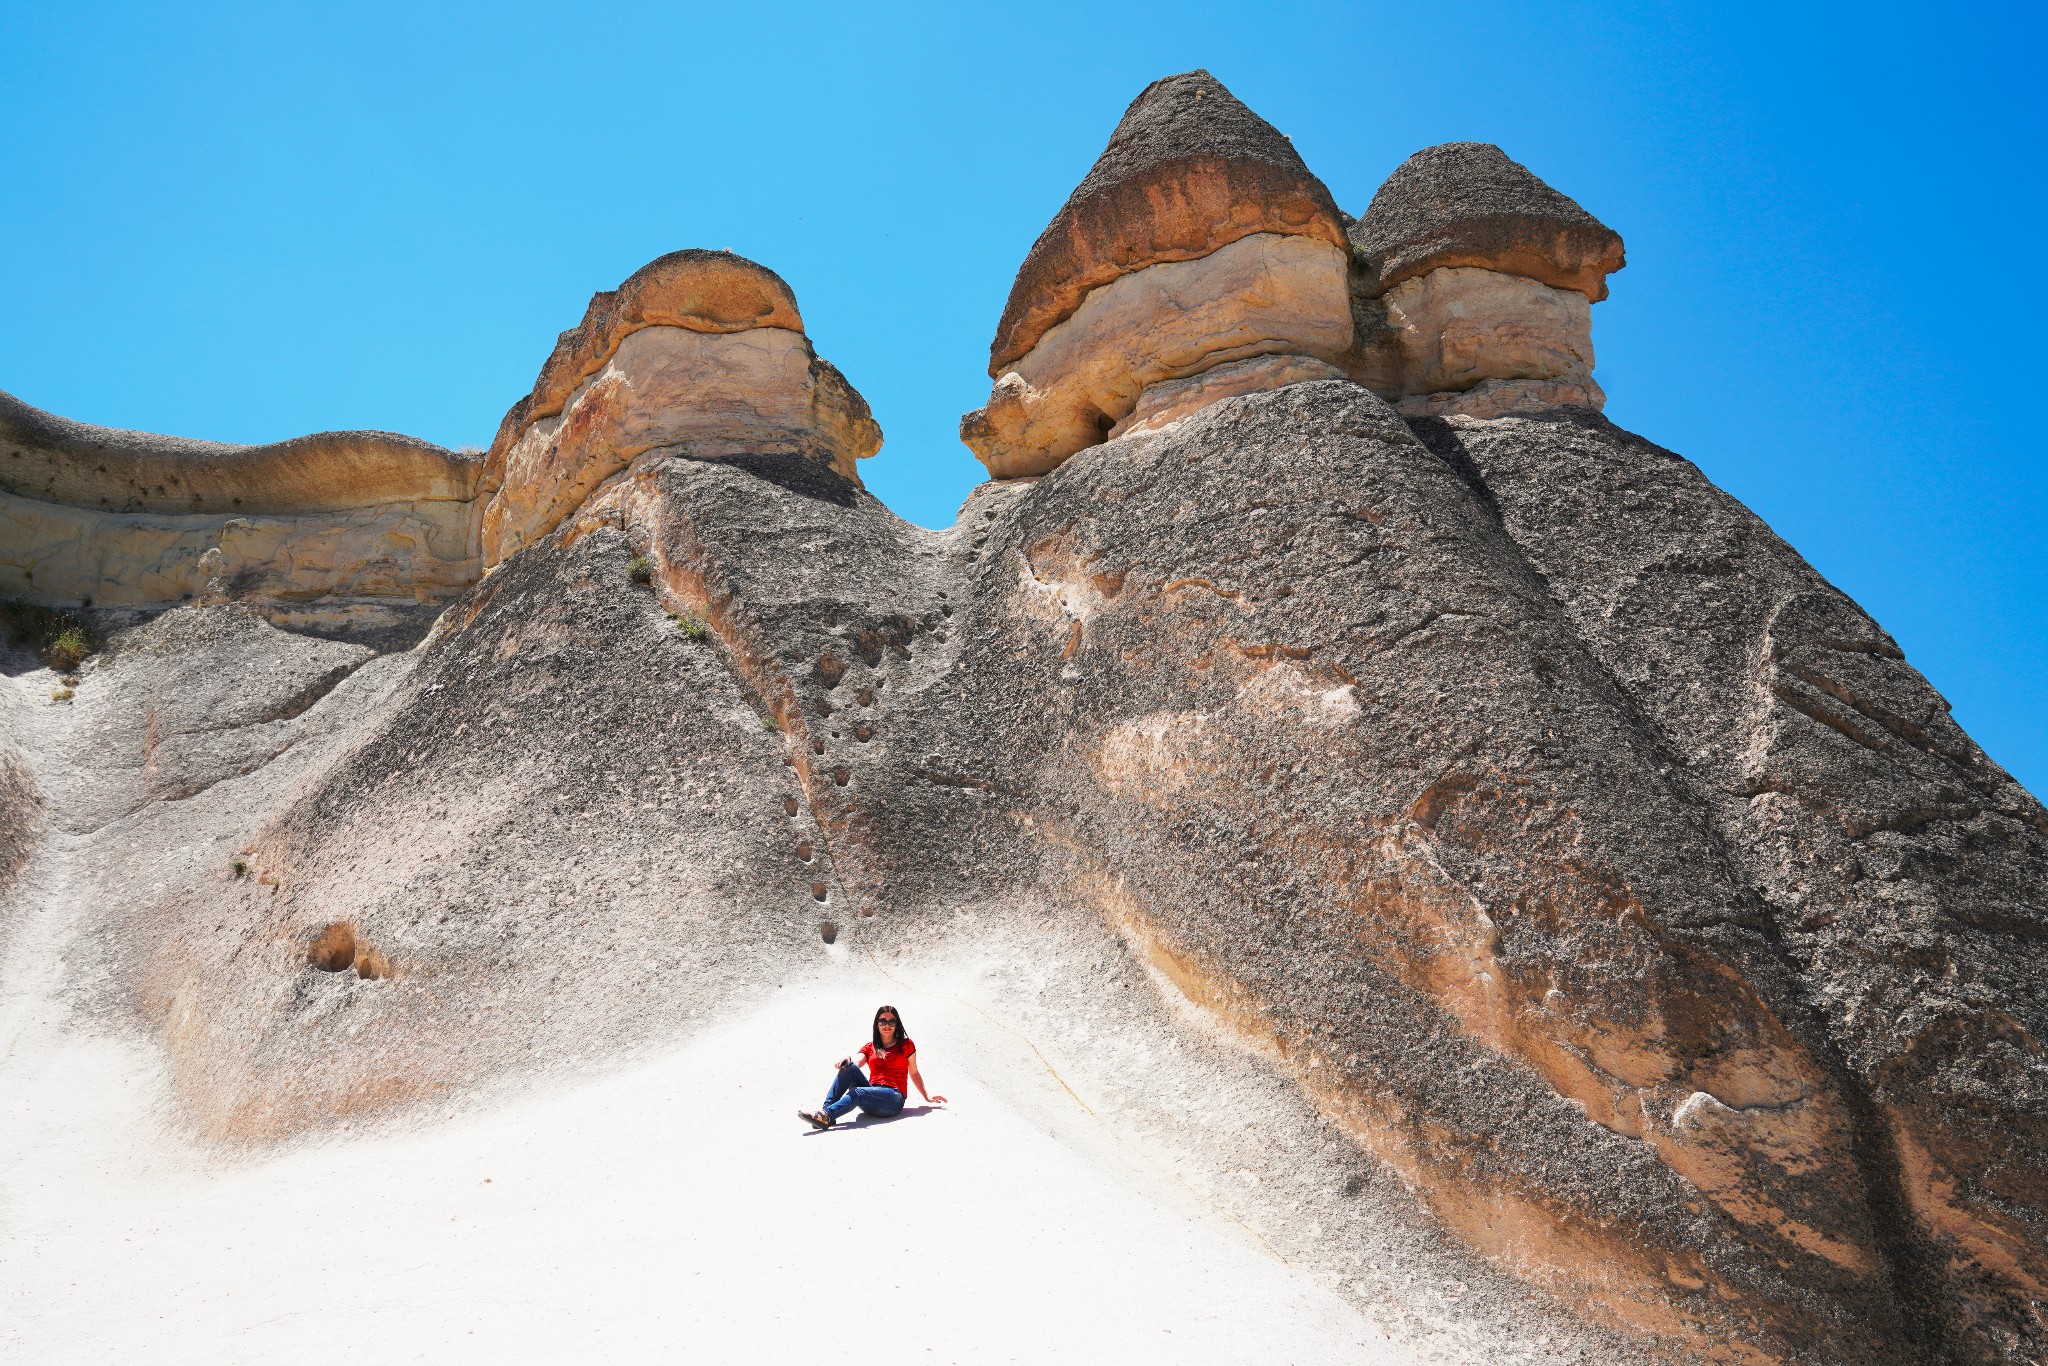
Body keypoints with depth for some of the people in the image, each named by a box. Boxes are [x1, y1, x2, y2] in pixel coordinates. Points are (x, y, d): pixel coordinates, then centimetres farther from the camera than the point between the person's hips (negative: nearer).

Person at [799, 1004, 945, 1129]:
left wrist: (927, 1096, 16)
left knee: (857, 1092, -34)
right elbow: (856, 1063, 1)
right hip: (872, 1094, 3)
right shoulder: (869, 1047, 20)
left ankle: (827, 1117, -51)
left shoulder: (906, 1045, 14)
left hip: (894, 1099, -3)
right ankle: (827, 1109, -38)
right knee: (848, 1066, -24)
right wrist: (847, 1061, -22)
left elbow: (914, 1073, 20)